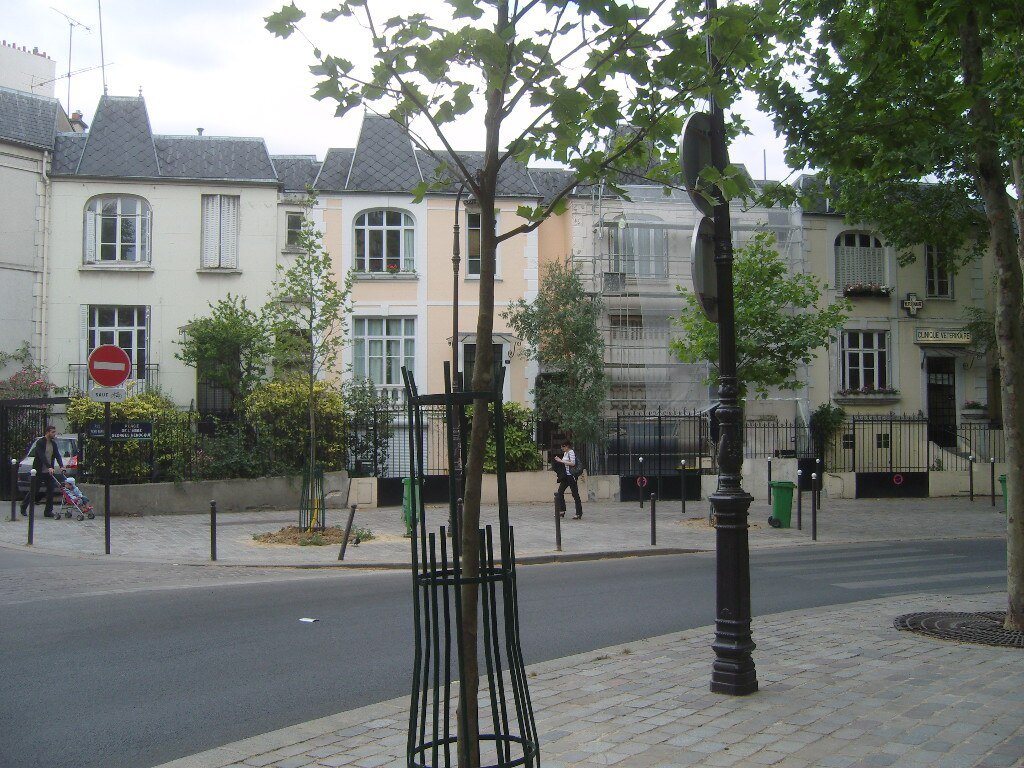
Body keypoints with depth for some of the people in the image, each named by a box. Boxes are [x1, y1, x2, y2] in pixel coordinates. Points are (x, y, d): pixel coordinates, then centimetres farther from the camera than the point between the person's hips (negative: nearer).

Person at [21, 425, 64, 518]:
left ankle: (48, 511, 4)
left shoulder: (53, 443, 7)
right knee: (33, 491, 4)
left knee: (51, 491, -1)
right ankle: (23, 507, 24)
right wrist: (49, 467, -34)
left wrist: (61, 466, -15)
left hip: (49, 472, 5)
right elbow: (42, 456, -23)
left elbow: (57, 456, 2)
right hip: (39, 471, -5)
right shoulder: (40, 442, -12)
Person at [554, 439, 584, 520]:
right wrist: (559, 460, 11)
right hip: (565, 476, 10)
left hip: (571, 476, -10)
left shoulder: (571, 452, -10)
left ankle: (579, 514, -3)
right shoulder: (565, 453, 17)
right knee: (560, 492, 6)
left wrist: (561, 461, -19)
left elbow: (572, 463, -21)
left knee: (575, 494, -6)